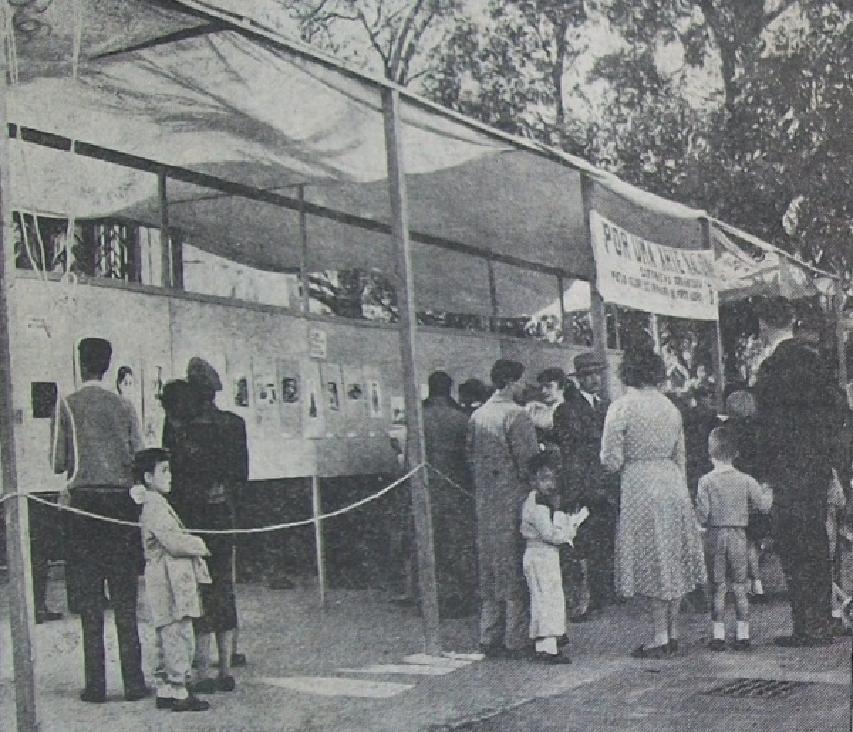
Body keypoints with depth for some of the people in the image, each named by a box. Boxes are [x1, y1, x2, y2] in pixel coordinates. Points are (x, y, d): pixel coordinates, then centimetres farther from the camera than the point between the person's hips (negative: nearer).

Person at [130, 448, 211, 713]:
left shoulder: (153, 504, 17)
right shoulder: (155, 506, -15)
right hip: (170, 580, -11)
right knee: (179, 636, -7)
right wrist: (199, 545, -5)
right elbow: (174, 542, -21)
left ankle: (164, 691, 18)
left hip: (164, 581, 11)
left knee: (167, 638, 13)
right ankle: (179, 693, -4)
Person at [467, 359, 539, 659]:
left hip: (484, 502, 7)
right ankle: (515, 640, 2)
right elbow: (529, 462, -14)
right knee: (515, 572, -1)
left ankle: (490, 639, 17)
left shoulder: (476, 416, 9)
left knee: (489, 573, 12)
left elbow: (471, 457, 12)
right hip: (513, 501, -7)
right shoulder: (516, 415, -13)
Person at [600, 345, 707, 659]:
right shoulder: (670, 407, 9)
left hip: (640, 485, -6)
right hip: (672, 482, 6)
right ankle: (673, 632, 19)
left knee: (652, 562, -1)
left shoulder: (621, 407, -10)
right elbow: (680, 457, 15)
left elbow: (611, 459, -11)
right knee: (673, 561, 12)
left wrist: (623, 463, 11)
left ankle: (660, 638, 3)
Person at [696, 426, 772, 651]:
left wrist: (703, 521, 11)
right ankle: (742, 635, 11)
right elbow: (763, 505, 3)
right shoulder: (746, 480, -3)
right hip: (738, 536, 1)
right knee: (740, 586, 10)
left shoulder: (706, 481, -8)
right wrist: (768, 493, 23)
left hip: (715, 536, -1)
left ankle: (718, 635, 7)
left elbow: (702, 515, -12)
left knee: (718, 587, 6)